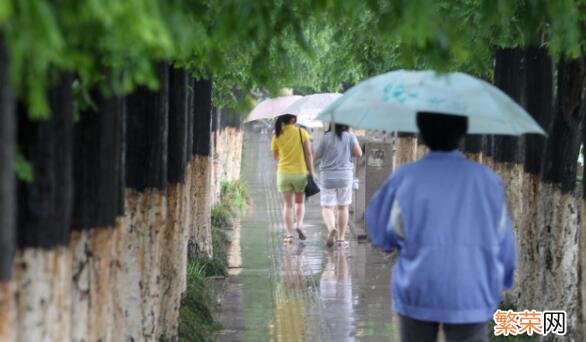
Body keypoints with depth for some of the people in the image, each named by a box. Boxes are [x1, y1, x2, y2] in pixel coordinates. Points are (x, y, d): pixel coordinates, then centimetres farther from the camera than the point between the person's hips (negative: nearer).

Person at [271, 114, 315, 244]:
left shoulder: (277, 136, 0)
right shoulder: (302, 132, -5)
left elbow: (276, 157, 9)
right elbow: (308, 154, -6)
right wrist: (311, 172, -1)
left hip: (283, 173, 1)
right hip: (301, 172, -1)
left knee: (288, 205, 5)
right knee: (300, 202, 18)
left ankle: (289, 234, -3)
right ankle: (299, 224, -5)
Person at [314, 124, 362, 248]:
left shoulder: (326, 137, -5)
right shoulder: (350, 137, -4)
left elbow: (316, 156, -1)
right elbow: (359, 153, -6)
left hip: (327, 177, -1)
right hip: (345, 176, 1)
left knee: (327, 207, 0)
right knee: (343, 207, 13)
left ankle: (331, 227, -29)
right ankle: (341, 238, 13)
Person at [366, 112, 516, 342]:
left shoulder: (404, 179, -5)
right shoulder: (487, 180, -2)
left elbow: (382, 235, 3)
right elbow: (503, 242, 5)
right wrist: (501, 280, 21)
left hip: (418, 294, 0)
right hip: (471, 296, 0)